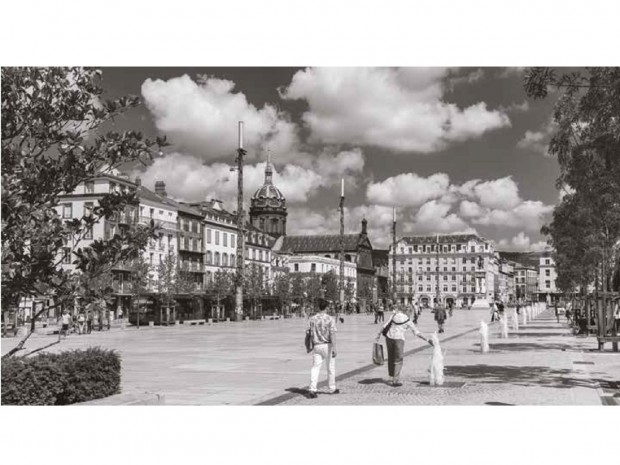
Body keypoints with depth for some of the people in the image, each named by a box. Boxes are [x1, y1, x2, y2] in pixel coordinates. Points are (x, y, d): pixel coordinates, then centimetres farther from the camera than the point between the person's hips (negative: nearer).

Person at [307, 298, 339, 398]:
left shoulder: (312, 319, 1)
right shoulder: (330, 319, -9)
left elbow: (309, 333, 4)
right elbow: (332, 334, -18)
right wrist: (334, 348, -19)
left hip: (316, 346, 2)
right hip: (327, 345, -2)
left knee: (315, 368, 3)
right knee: (331, 368, 13)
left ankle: (312, 389, -11)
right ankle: (332, 389, 23)